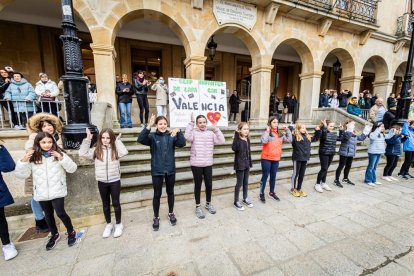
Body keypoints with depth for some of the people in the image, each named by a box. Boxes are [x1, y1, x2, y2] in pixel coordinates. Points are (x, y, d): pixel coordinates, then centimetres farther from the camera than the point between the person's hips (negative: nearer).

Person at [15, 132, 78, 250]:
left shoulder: (58, 154, -5)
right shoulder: (32, 157, -2)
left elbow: (72, 169, -9)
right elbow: (21, 175, -1)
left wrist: (61, 158, -22)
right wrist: (24, 160, -14)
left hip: (57, 191, -3)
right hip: (41, 193, 3)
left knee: (60, 213, -4)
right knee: (48, 215, 18)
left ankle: (71, 232, 20)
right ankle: (55, 235, 40)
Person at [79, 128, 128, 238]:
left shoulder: (115, 149, -5)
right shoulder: (96, 150, 1)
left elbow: (124, 152, -23)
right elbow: (82, 153, -6)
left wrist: (118, 141, -15)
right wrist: (87, 139, -10)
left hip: (115, 180, -2)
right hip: (102, 181, 3)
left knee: (116, 203, 9)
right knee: (105, 204, 17)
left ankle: (118, 224, 28)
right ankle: (108, 224, 35)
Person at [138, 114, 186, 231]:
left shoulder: (171, 136, -1)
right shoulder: (152, 136, -4)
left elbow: (182, 143, -16)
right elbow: (140, 139, -22)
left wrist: (179, 132, -32)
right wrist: (149, 125, -33)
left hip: (170, 170, 2)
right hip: (157, 171, -1)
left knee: (170, 192, 16)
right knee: (157, 194, 10)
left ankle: (171, 213, 38)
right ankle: (156, 217, 31)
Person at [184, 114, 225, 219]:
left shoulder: (211, 133, 5)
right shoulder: (194, 132, -4)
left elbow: (221, 141, -7)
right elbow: (187, 137, -26)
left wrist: (216, 129, -15)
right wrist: (191, 122, -27)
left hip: (208, 164, 3)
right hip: (196, 164, -3)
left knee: (209, 185, 13)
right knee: (198, 185, 10)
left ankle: (208, 203, 37)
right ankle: (198, 206, 28)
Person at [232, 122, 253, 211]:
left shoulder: (247, 139, 6)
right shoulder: (237, 139, -15)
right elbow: (234, 148, -37)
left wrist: (250, 163, 15)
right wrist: (236, 135, -36)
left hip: (246, 164, 7)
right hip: (239, 165, -7)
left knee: (246, 182, 18)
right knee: (239, 183, 3)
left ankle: (245, 199, 35)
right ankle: (236, 201, 19)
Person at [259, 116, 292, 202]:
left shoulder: (280, 134, 8)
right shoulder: (266, 133, -11)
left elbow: (289, 140, 4)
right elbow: (264, 141, -28)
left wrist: (287, 130, 1)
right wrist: (267, 131, -23)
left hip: (276, 159, 6)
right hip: (266, 159, -5)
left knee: (273, 176, 16)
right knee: (265, 176, 4)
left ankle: (272, 193, 32)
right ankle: (261, 194, 18)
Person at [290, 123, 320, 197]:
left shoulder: (308, 137, 11)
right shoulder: (295, 136, -12)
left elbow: (315, 138, 28)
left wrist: (317, 131, 19)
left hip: (305, 158, 7)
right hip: (297, 158, -7)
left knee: (302, 174, 15)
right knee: (295, 174, 5)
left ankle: (299, 189, 29)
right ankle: (293, 189, 19)